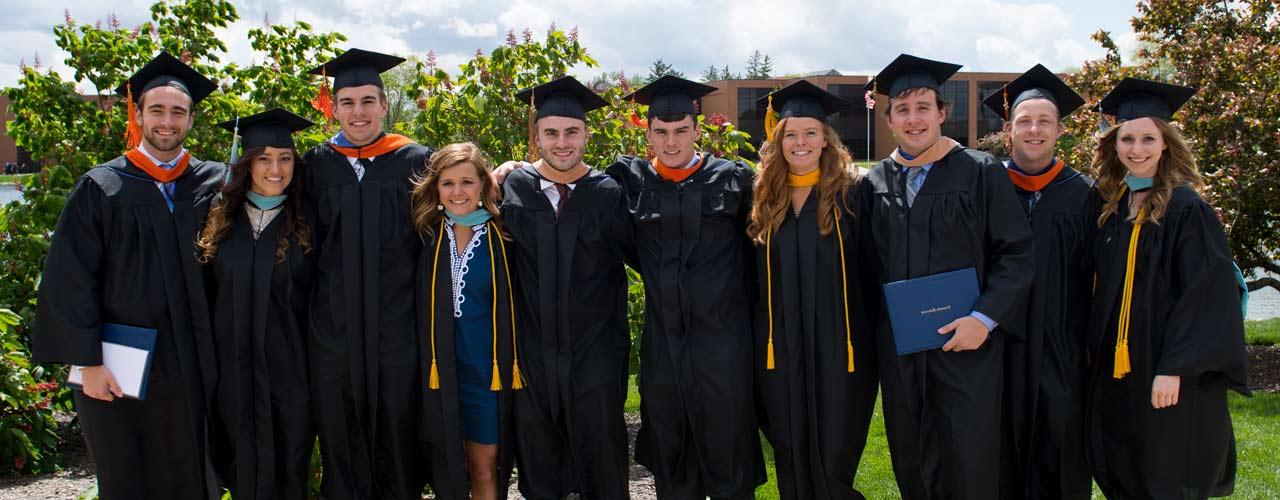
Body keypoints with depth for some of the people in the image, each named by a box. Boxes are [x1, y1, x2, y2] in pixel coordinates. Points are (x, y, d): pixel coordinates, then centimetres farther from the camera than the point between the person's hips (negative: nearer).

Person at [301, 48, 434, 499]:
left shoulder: (416, 162, -1)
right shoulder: (315, 166, 4)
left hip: (398, 327, -2)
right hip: (334, 329, 2)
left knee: (398, 436, 9)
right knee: (340, 441, 11)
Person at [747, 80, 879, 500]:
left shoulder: (848, 193, -2)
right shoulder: (765, 198, 8)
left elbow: (871, 267, -4)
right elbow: (754, 273, 13)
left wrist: (868, 335, -9)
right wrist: (759, 336, 7)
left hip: (837, 348, -3)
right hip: (780, 348, 4)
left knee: (832, 460, 0)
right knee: (790, 462, 11)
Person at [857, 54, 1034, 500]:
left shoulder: (981, 173, -2)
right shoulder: (874, 183, 8)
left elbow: (1016, 254, -6)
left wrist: (985, 318, -16)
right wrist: (875, 327, 3)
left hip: (966, 342, -3)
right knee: (911, 463, 12)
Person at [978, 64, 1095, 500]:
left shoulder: (1082, 195, 3)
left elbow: (1095, 278, 3)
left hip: (1061, 350, 0)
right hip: (998, 347, 0)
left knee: (1059, 450, 7)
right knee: (1002, 460, 8)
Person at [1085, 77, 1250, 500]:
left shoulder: (1186, 208, -11)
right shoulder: (1110, 206, 8)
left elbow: (1206, 296, -16)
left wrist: (1174, 369, -20)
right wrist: (1096, 352, 9)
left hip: (1168, 379, -6)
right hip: (1116, 372, 6)